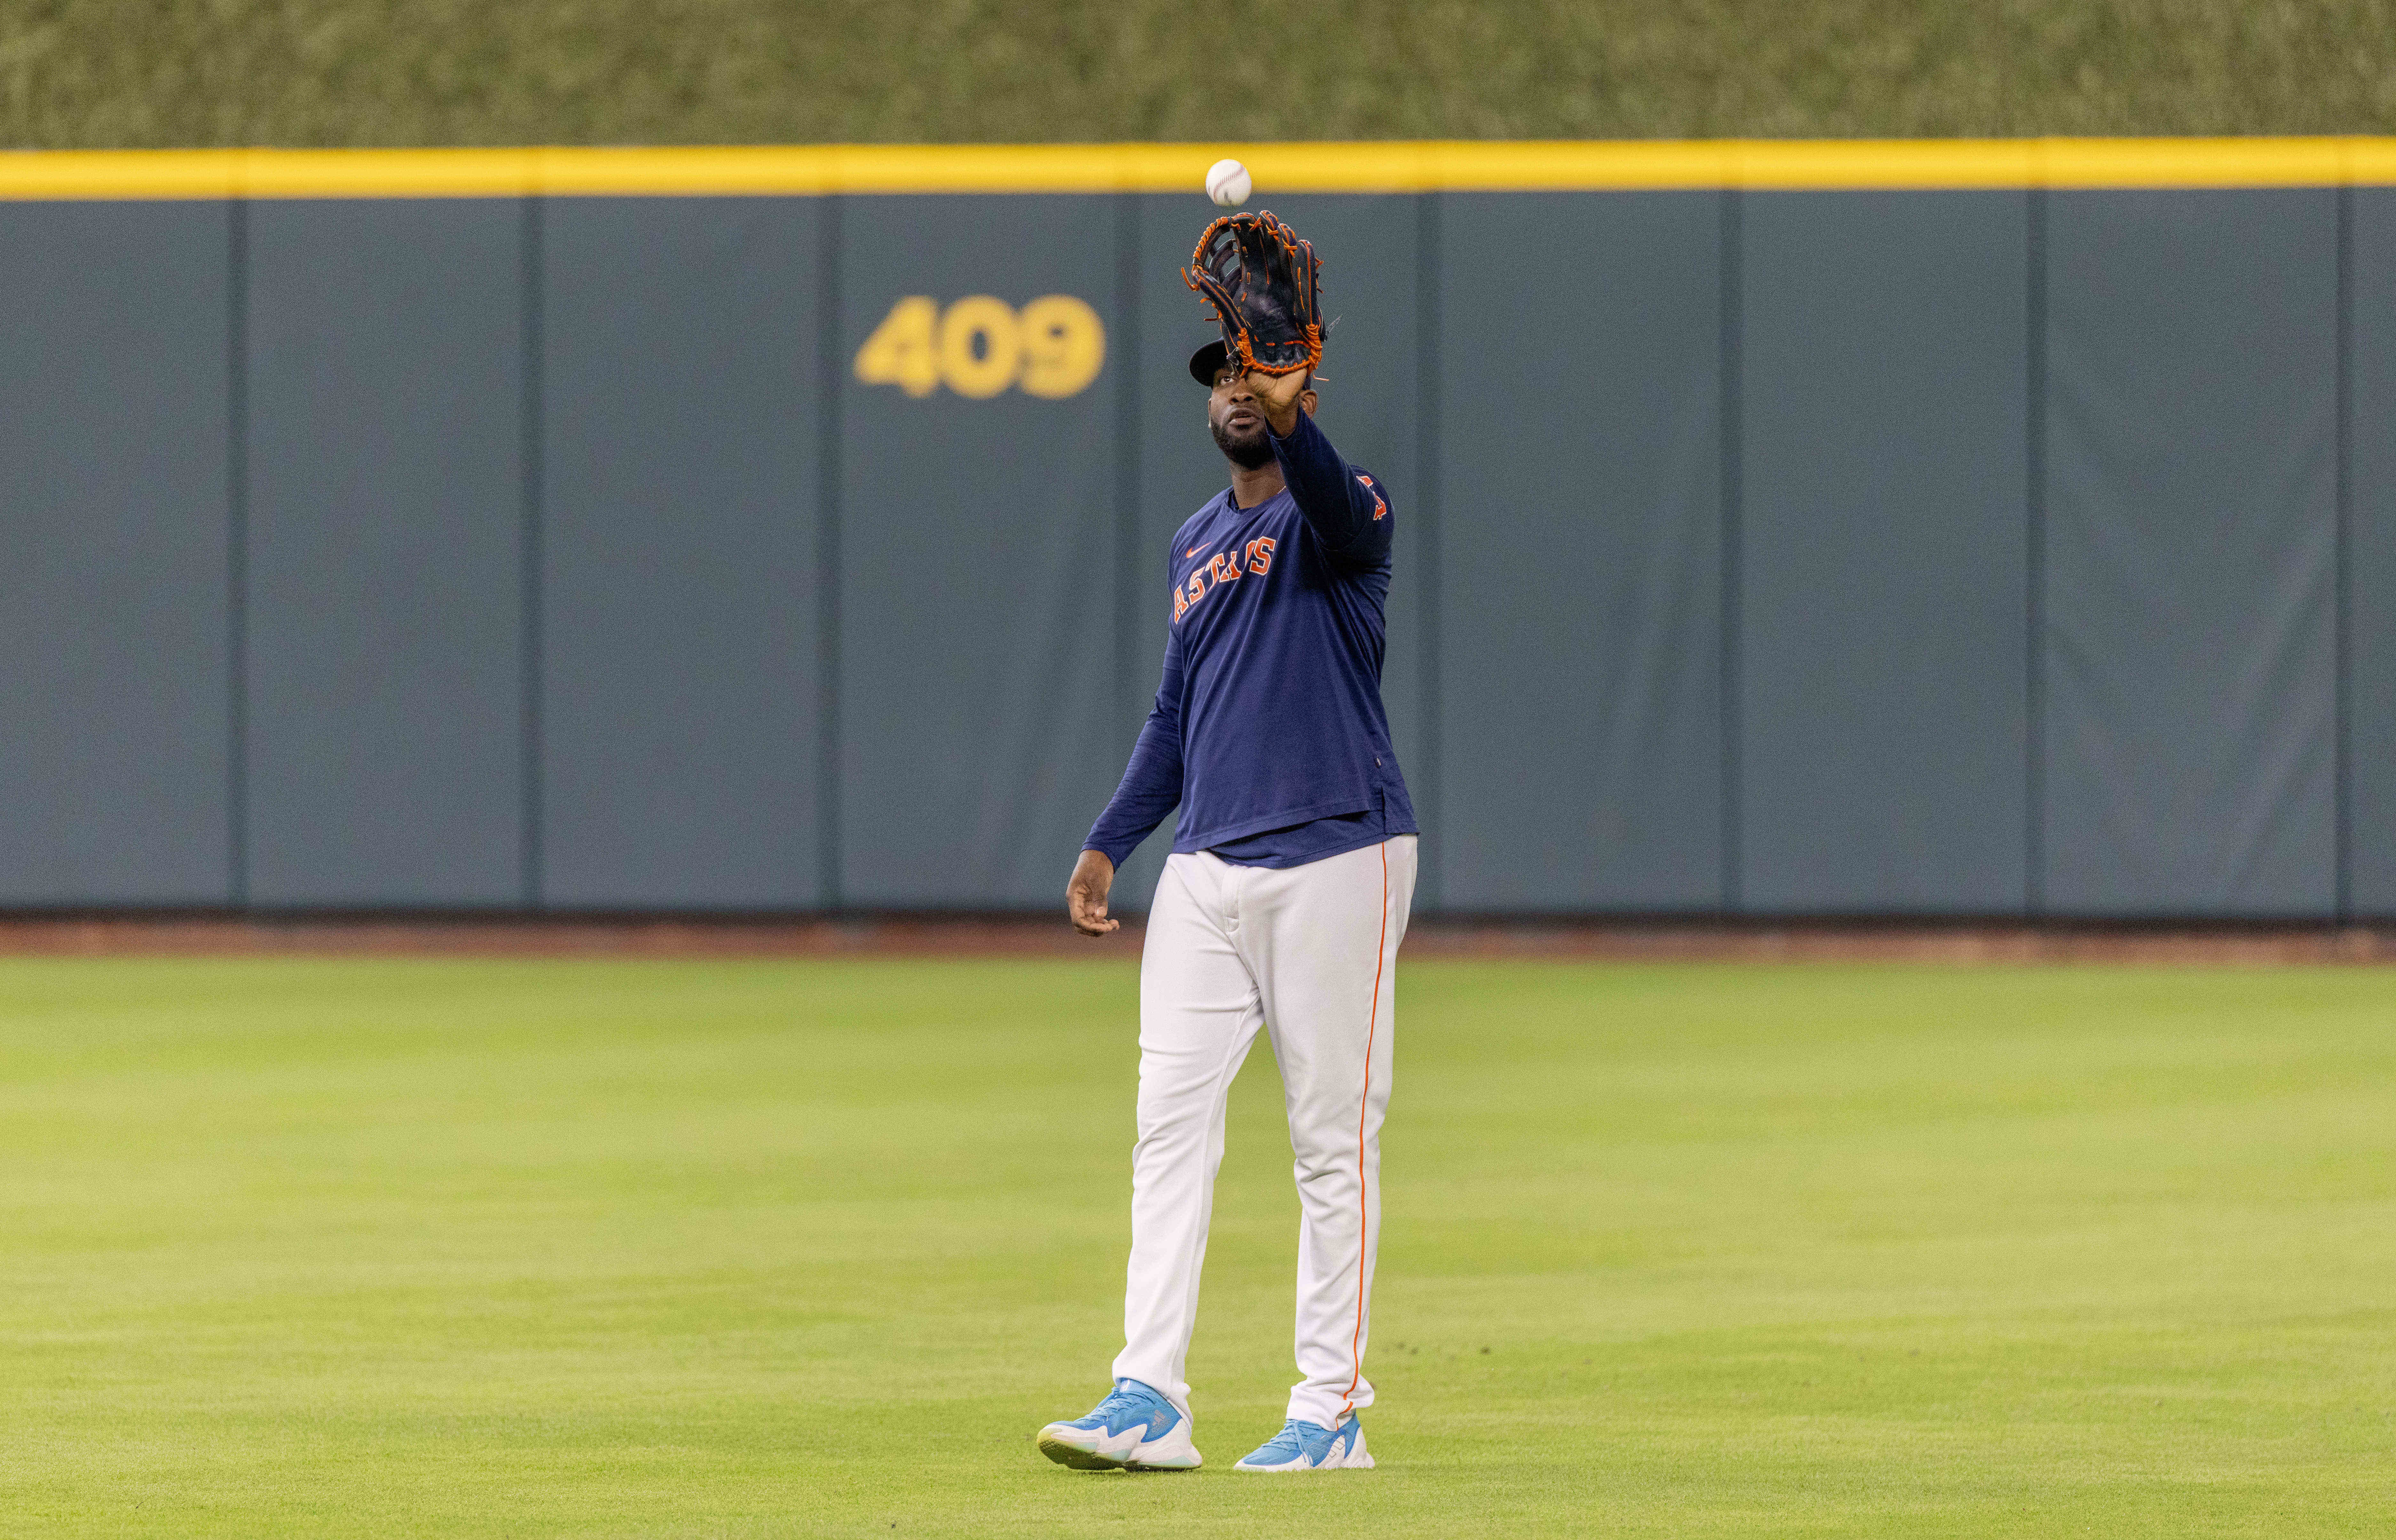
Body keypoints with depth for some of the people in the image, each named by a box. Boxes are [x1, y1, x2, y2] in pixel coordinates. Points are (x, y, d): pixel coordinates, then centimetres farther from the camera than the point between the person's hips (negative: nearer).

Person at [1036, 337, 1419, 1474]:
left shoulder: (1341, 514, -3)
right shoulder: (1194, 547, 18)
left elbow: (1340, 513, -29)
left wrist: (1291, 421, -49)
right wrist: (1107, 845, 14)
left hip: (1337, 859, -6)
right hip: (1208, 866, 6)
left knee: (1333, 1141, -2)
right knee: (1169, 1124, -3)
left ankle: (1332, 1412, 2)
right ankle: (1150, 1401, -5)